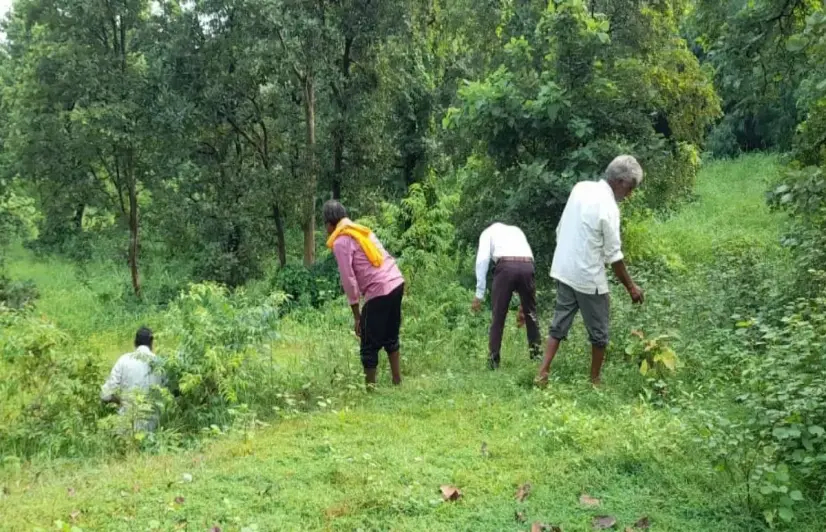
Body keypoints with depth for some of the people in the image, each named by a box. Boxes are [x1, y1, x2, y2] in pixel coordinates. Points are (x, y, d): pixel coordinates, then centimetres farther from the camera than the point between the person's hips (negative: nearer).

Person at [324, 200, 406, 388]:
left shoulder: (340, 242, -4)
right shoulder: (360, 230, 19)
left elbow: (349, 280, -8)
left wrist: (356, 315, -2)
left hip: (380, 291, -8)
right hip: (396, 283, 8)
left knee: (369, 346, 3)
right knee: (391, 338, 21)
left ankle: (370, 388, 8)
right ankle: (397, 383, 27)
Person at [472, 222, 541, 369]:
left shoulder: (488, 232, 26)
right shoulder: (517, 230, 38)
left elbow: (482, 260, 6)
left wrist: (479, 294, 5)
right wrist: (523, 304, 37)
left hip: (506, 267, -3)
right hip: (527, 266, 3)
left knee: (498, 316, 8)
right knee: (531, 312, 21)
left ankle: (493, 360, 11)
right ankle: (536, 353, 26)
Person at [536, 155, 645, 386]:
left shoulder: (580, 188, 2)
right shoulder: (608, 207, -19)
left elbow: (560, 229, 11)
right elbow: (614, 255, -15)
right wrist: (630, 287, -5)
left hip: (563, 270, 7)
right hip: (588, 277, -7)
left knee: (559, 324, 13)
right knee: (598, 332, 9)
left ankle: (542, 374, 10)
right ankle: (594, 381, 19)